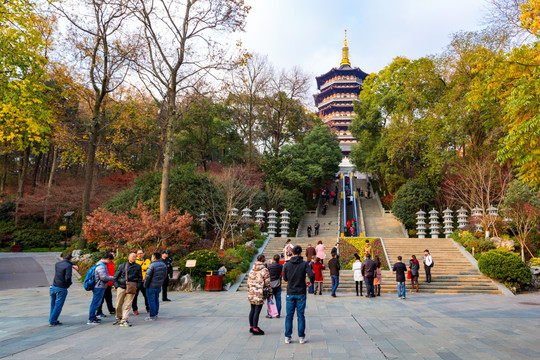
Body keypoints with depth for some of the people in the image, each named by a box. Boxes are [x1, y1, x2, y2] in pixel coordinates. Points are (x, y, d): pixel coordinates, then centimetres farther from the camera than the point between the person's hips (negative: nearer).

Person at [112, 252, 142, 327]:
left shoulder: (138, 267, 6)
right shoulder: (122, 266, 5)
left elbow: (140, 278, 12)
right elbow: (115, 277, 10)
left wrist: (137, 286, -1)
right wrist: (117, 286, -1)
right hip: (121, 287, 1)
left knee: (128, 305, -4)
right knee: (119, 304, 7)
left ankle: (124, 320, -1)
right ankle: (118, 318, 28)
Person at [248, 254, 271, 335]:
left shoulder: (252, 270, 8)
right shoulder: (264, 270, -11)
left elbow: (249, 282, 13)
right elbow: (267, 283, -10)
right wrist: (270, 292, 0)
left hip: (251, 294, 6)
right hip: (260, 294, -6)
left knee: (252, 310, 16)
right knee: (257, 311, -1)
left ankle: (251, 327, 27)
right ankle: (255, 329, 5)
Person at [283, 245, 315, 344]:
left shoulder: (287, 265, -3)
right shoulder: (304, 264, -8)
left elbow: (285, 278, 5)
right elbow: (312, 275, -18)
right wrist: (310, 282, 1)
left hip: (290, 293, 1)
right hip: (301, 293, -1)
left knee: (289, 315, 8)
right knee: (301, 315, 8)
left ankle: (287, 337, 12)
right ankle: (301, 337, 13)